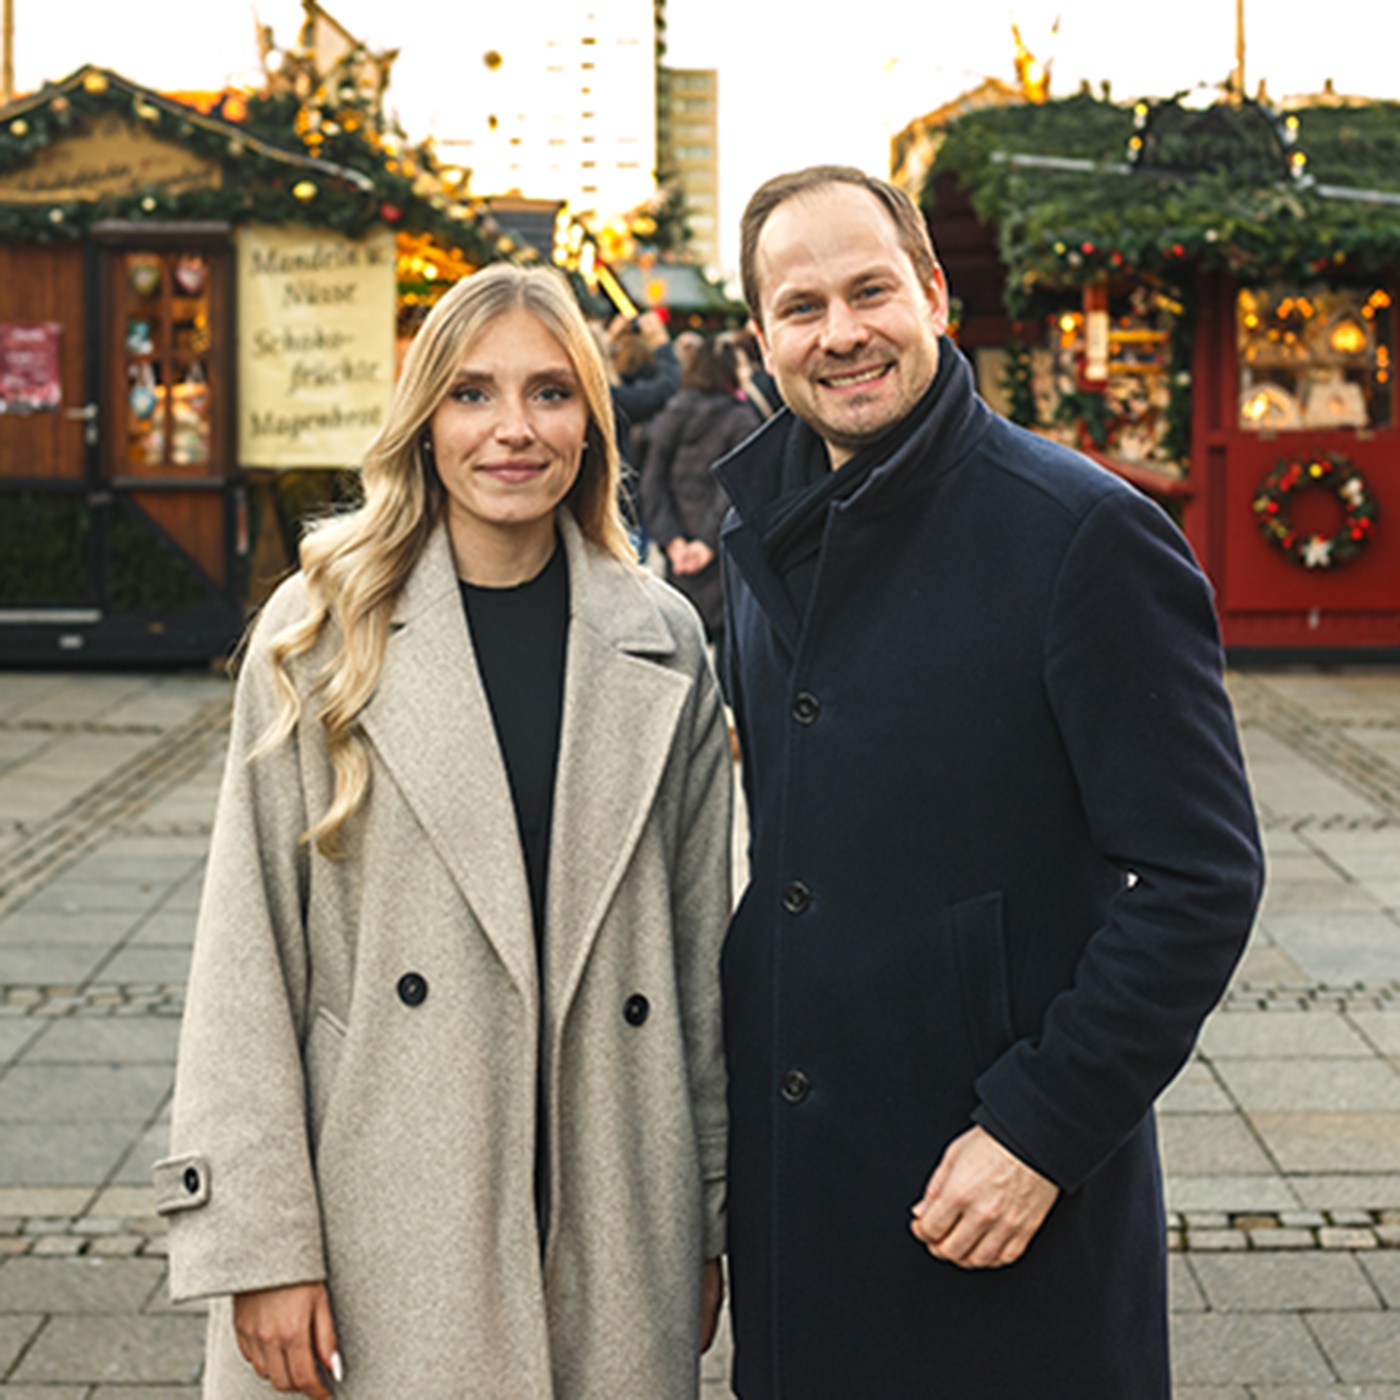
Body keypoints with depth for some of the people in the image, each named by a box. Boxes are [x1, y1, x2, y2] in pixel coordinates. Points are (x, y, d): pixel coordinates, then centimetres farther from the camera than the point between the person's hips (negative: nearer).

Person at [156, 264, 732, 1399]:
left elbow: (699, 946, 7)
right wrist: (259, 1244, -8)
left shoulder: (662, 645, 4)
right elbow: (249, 952, -4)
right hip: (381, 1230, -2)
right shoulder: (322, 637, -3)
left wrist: (709, 1223, 9)